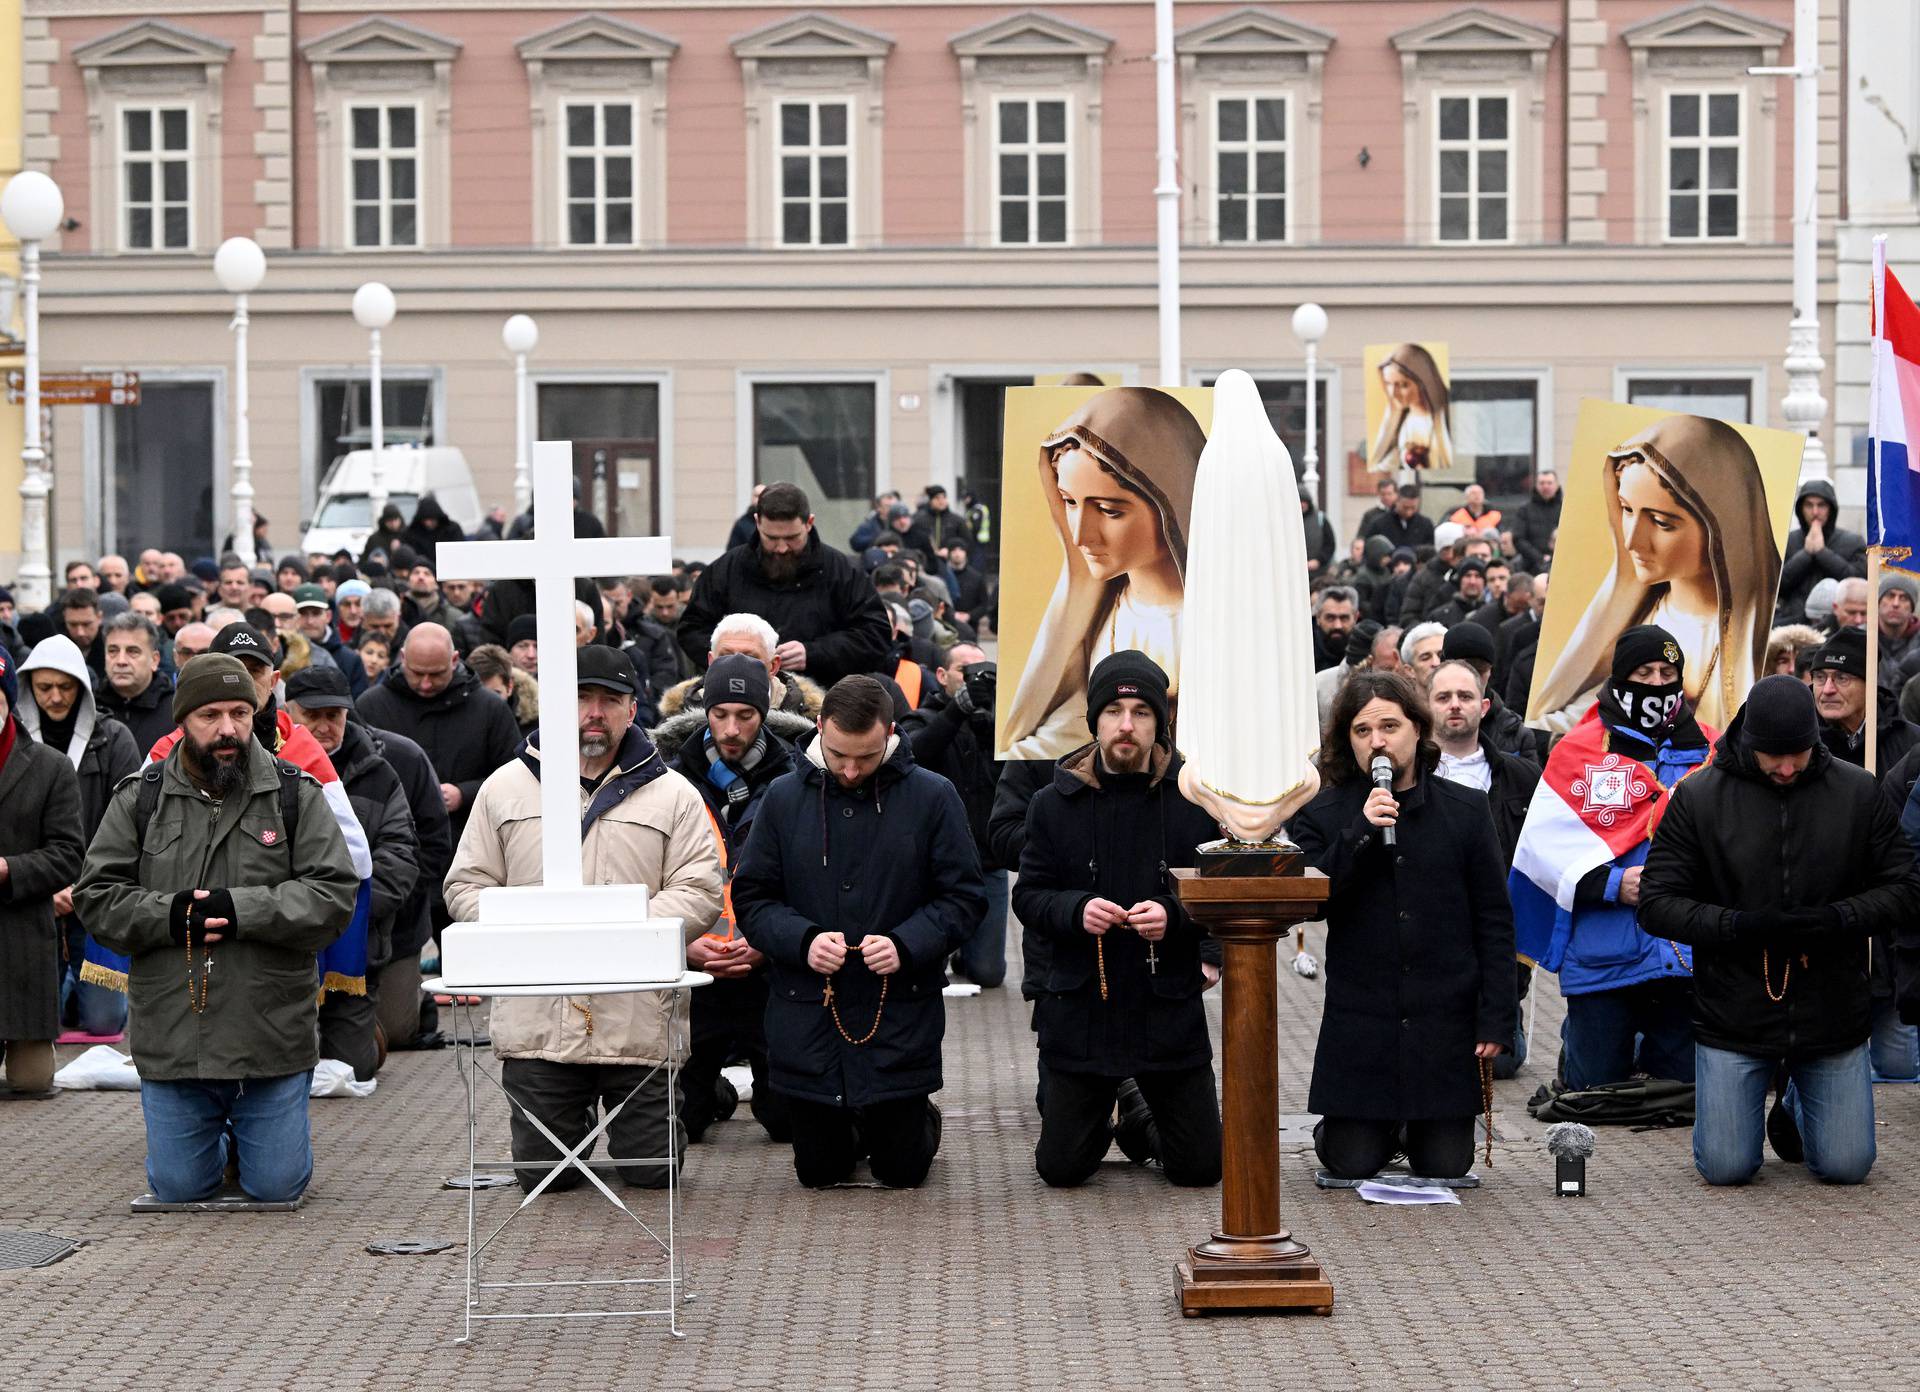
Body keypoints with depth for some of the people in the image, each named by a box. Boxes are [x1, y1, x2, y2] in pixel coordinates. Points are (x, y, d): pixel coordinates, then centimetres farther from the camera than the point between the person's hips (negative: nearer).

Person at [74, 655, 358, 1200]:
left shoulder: (296, 796, 1)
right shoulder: (139, 800, 4)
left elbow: (335, 894, -7)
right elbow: (96, 896, 1)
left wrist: (240, 910, -19)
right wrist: (169, 916, -17)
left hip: (271, 1039, -1)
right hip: (171, 1043, 1)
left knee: (276, 1186, 5)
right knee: (178, 1187, 7)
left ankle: (254, 1140, 39)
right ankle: (215, 1141, 41)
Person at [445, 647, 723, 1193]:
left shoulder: (672, 795, 6)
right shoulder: (505, 788, 11)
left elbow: (699, 892, 0)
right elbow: (466, 886, 11)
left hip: (637, 1024, -1)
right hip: (535, 1020, 1)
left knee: (652, 1171, 2)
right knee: (543, 1176, 5)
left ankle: (647, 1119, 37)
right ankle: (575, 1126, 39)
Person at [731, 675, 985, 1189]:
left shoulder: (932, 797, -4)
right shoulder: (784, 798, 1)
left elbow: (964, 897, -3)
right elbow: (751, 897, 3)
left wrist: (906, 944, -20)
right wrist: (801, 940, -17)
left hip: (900, 1015, -2)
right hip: (807, 1013, 2)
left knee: (903, 1171, 6)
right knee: (817, 1171, 12)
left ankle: (920, 1121, 39)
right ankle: (845, 1130, 45)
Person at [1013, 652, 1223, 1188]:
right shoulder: (1057, 802, -1)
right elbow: (1028, 895, 3)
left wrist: (1176, 915, -20)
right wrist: (1076, 910, -17)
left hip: (1170, 1010, 0)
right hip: (1080, 1010, 1)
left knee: (1201, 1165, 4)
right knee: (1061, 1166, 5)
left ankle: (1148, 1119, 38)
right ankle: (1101, 1114, 40)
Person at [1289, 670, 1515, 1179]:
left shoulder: (1465, 811, 3)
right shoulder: (1323, 816, 3)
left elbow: (1494, 922, 4)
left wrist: (1496, 1019, -3)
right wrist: (1360, 833, -18)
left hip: (1445, 1020, 0)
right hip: (1360, 1019, 0)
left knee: (1446, 1166, 3)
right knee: (1352, 1165, -1)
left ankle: (1420, 1130, 36)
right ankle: (1383, 1129, 32)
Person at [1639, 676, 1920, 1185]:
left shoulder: (1858, 792, -3)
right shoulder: (1697, 798, -6)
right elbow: (1657, 903, -7)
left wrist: (1839, 918, -19)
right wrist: (1740, 925, -21)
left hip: (1832, 1013, 1)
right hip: (1734, 1018, -1)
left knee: (1847, 1166, 3)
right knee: (1726, 1168, -1)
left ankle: (1795, 1102, 36)